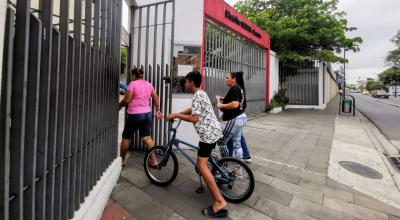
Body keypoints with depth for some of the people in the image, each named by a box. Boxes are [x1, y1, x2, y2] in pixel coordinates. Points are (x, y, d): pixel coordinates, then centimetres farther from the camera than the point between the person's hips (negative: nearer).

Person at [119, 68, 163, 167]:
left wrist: (119, 105, 5)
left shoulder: (133, 83, -9)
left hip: (134, 115, -5)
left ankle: (122, 160, 26)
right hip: (147, 114, 6)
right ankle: (153, 161, 8)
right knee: (147, 138, 7)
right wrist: (158, 111, 18)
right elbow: (156, 98, 11)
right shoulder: (149, 84, 9)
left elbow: (126, 100, -13)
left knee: (125, 137, 13)